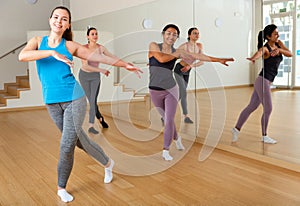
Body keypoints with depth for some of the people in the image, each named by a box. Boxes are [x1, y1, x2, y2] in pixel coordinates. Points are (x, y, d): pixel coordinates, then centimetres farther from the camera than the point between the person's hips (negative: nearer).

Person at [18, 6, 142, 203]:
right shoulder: (38, 41, 6)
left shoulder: (71, 46, 2)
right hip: (51, 101, 3)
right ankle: (107, 163, 41)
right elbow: (22, 56, -14)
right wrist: (52, 53, -21)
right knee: (78, 139, 15)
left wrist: (125, 64, 0)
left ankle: (61, 188, 22)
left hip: (73, 98, -3)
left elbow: (99, 57, 2)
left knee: (67, 146, -5)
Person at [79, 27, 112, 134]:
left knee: (93, 100, -11)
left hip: (95, 76, 1)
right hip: (84, 76, -1)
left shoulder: (101, 48, -11)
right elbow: (85, 66, -26)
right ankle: (100, 118, 27)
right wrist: (101, 70, -28)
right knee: (91, 100, 4)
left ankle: (91, 126, -7)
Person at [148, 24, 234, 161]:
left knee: (169, 120, -7)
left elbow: (198, 56, -3)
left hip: (171, 90, 0)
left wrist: (219, 60, -6)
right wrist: (177, 55, -11)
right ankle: (176, 138, 43)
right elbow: (161, 58, -24)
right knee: (166, 118, 15)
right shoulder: (153, 46, -5)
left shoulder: (177, 52, 0)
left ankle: (165, 151, 6)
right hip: (155, 91, 0)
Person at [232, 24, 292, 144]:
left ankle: (237, 128, 19)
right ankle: (264, 136, 13)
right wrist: (253, 58, -60)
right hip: (263, 81, -8)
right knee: (268, 109, -1)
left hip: (267, 82, 8)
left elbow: (290, 54, -1)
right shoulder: (265, 48, -14)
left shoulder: (279, 44, 9)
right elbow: (259, 52, -36)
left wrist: (279, 49, -21)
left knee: (251, 107, 11)